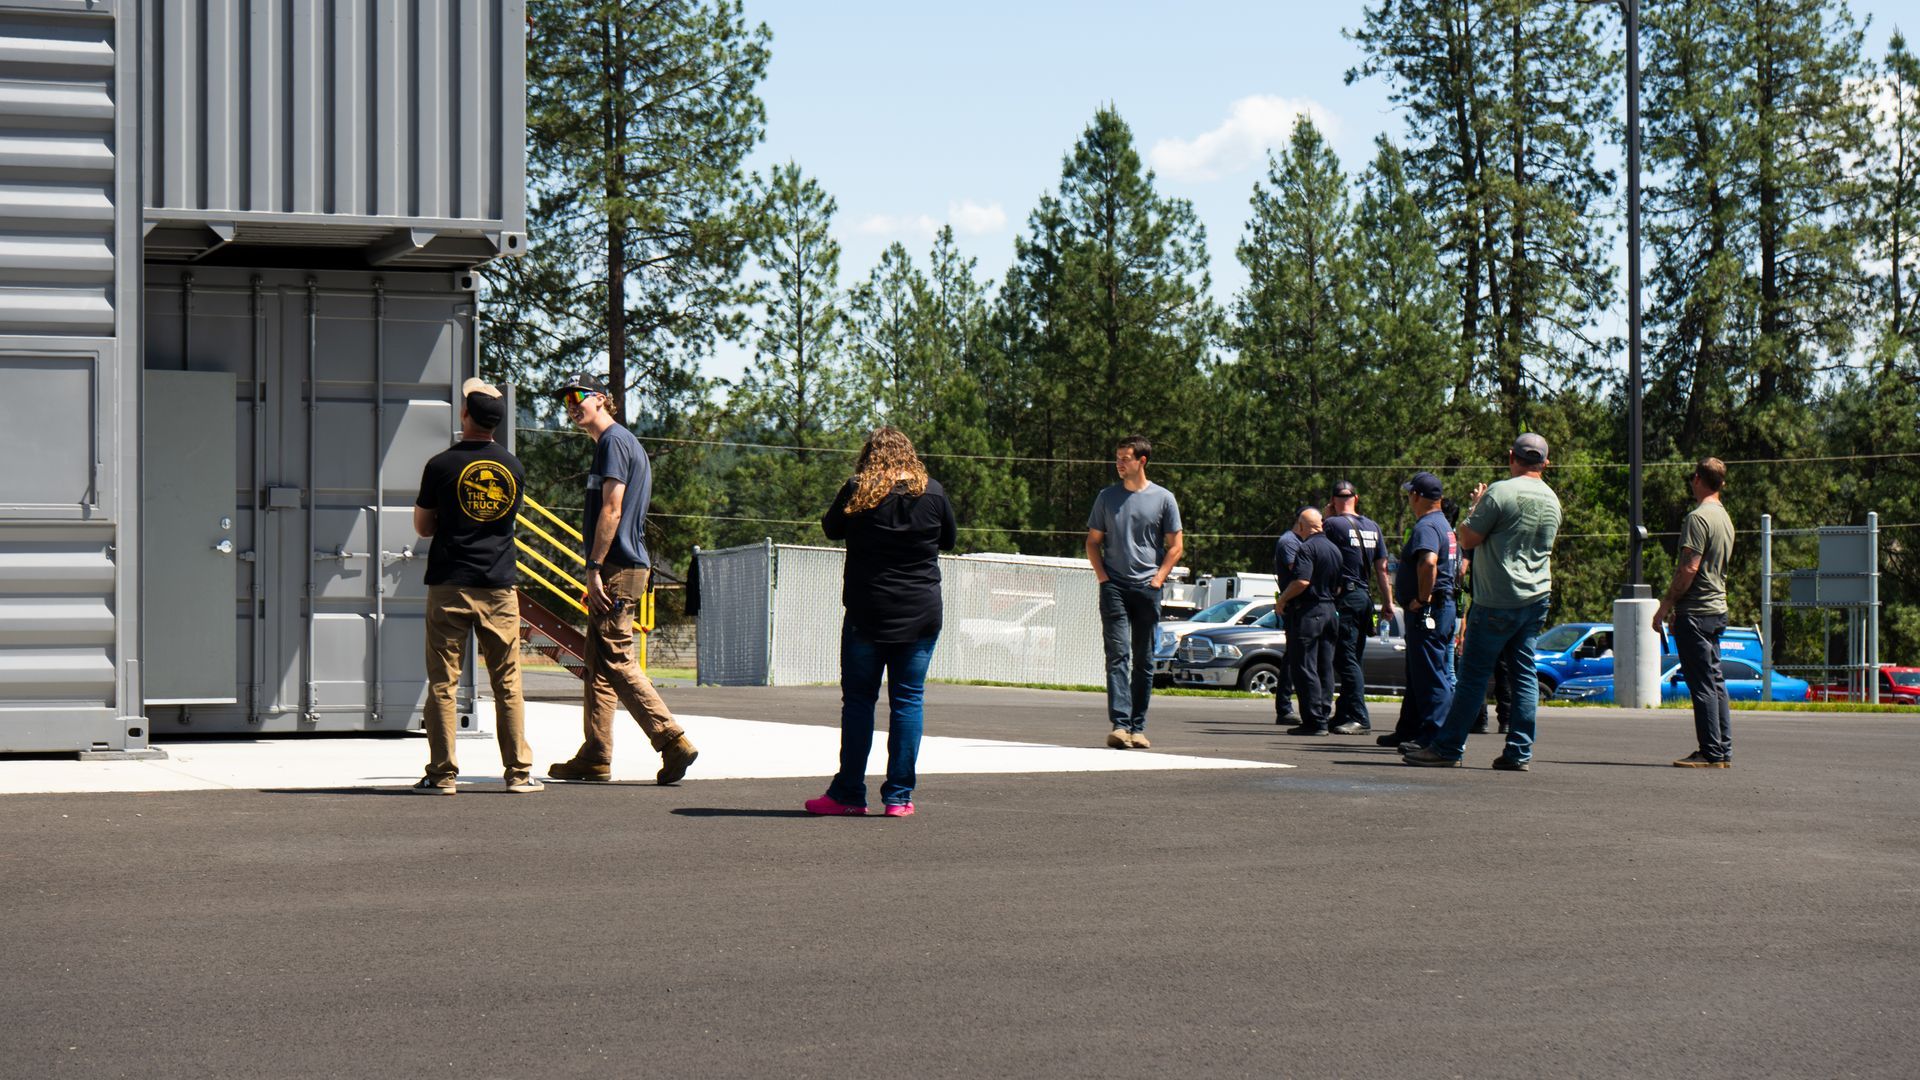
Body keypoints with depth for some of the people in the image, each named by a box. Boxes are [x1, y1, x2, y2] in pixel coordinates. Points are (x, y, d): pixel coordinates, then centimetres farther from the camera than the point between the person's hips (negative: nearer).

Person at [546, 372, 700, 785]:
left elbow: (611, 510, -17)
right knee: (599, 664, 11)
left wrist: (594, 569, -19)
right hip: (623, 568, 10)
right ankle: (595, 758, 14)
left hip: (617, 568, -10)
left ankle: (673, 742, -16)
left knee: (616, 662, -12)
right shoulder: (624, 442, 21)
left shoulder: (614, 441, -10)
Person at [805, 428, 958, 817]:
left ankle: (849, 793, 7)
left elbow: (831, 529, 10)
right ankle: (899, 796, 3)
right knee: (908, 701, 5)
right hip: (921, 614, 1)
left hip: (867, 613, -1)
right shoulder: (932, 491, -1)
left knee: (858, 700, 6)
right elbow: (948, 539, 13)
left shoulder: (857, 491, -6)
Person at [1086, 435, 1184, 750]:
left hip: (1147, 588, 0)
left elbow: (1175, 546, 7)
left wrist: (1158, 579, -4)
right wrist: (1102, 576, 0)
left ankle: (1138, 727, 10)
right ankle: (1119, 724, -19)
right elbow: (1093, 541, 13)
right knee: (1118, 655, -11)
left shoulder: (1163, 499, 5)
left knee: (1144, 660, 5)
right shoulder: (1107, 496, 9)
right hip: (1114, 586, 0)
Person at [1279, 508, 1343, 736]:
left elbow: (1302, 582, -23)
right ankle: (1325, 717, 13)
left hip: (1308, 612, -8)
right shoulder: (1335, 549, 13)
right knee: (1325, 668, 12)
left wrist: (1283, 599, -9)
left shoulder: (1307, 548, -13)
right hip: (1329, 611, 8)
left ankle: (1314, 721, -8)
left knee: (1305, 668, -5)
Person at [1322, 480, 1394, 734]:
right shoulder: (1373, 526, 11)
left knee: (1345, 659, -8)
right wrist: (1388, 602, 12)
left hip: (1345, 596, -7)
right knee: (1353, 660, 13)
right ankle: (1344, 714, 18)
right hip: (1365, 597, 7)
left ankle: (1359, 718, -14)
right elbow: (1382, 567, 10)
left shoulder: (1334, 524, -9)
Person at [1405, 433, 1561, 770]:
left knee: (1473, 675, -3)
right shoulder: (1552, 500, 10)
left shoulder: (1500, 492, -13)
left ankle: (1448, 747, 0)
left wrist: (1474, 507, 8)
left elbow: (1467, 540, -10)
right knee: (1524, 675, 7)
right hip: (1537, 599, 6)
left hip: (1497, 602, -6)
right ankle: (1519, 752, 4)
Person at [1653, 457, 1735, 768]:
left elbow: (1689, 569, -20)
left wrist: (1665, 605, -14)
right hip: (1717, 610, 9)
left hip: (1695, 613, -9)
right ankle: (1724, 752, 12)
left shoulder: (1698, 517, -14)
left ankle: (1711, 752, -8)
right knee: (1715, 681, 11)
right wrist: (1677, 605, 24)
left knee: (1702, 683, -7)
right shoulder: (1724, 518, 17)